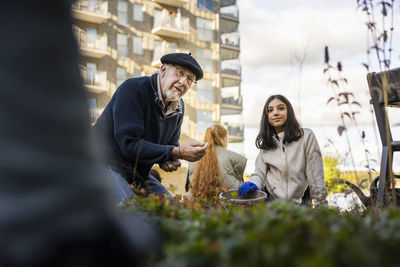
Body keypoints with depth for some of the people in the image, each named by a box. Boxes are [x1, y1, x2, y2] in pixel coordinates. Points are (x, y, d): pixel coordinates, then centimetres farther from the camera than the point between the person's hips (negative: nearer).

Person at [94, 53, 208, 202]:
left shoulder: (178, 108, 5)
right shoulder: (133, 89, -20)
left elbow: (171, 145, 17)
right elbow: (129, 144, -27)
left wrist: (168, 161, -10)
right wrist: (178, 152, -29)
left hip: (136, 172, 8)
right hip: (105, 166, -8)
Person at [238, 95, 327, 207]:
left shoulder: (306, 136, -2)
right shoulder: (266, 142, 11)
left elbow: (315, 176, -3)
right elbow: (260, 173, 9)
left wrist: (321, 206, -4)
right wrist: (253, 184, -13)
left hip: (297, 203, -3)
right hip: (270, 201, 3)